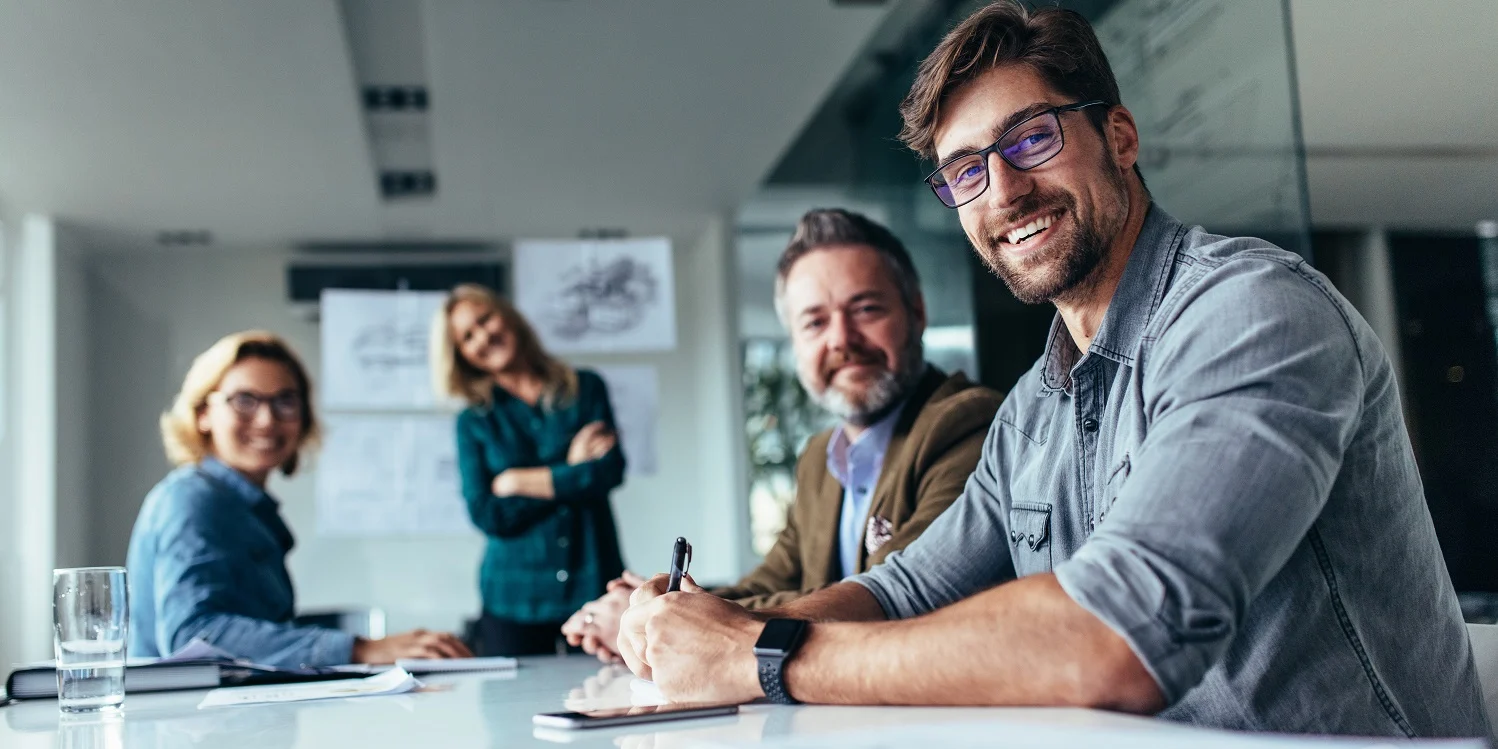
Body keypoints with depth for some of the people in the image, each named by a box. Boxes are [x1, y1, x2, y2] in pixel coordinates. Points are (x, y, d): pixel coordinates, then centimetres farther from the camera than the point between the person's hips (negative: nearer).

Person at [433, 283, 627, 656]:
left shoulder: (586, 388, 7)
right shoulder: (473, 422, 7)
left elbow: (611, 470, -7)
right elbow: (486, 515, -5)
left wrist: (518, 482, -3)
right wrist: (570, 474, -6)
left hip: (593, 585, 0)